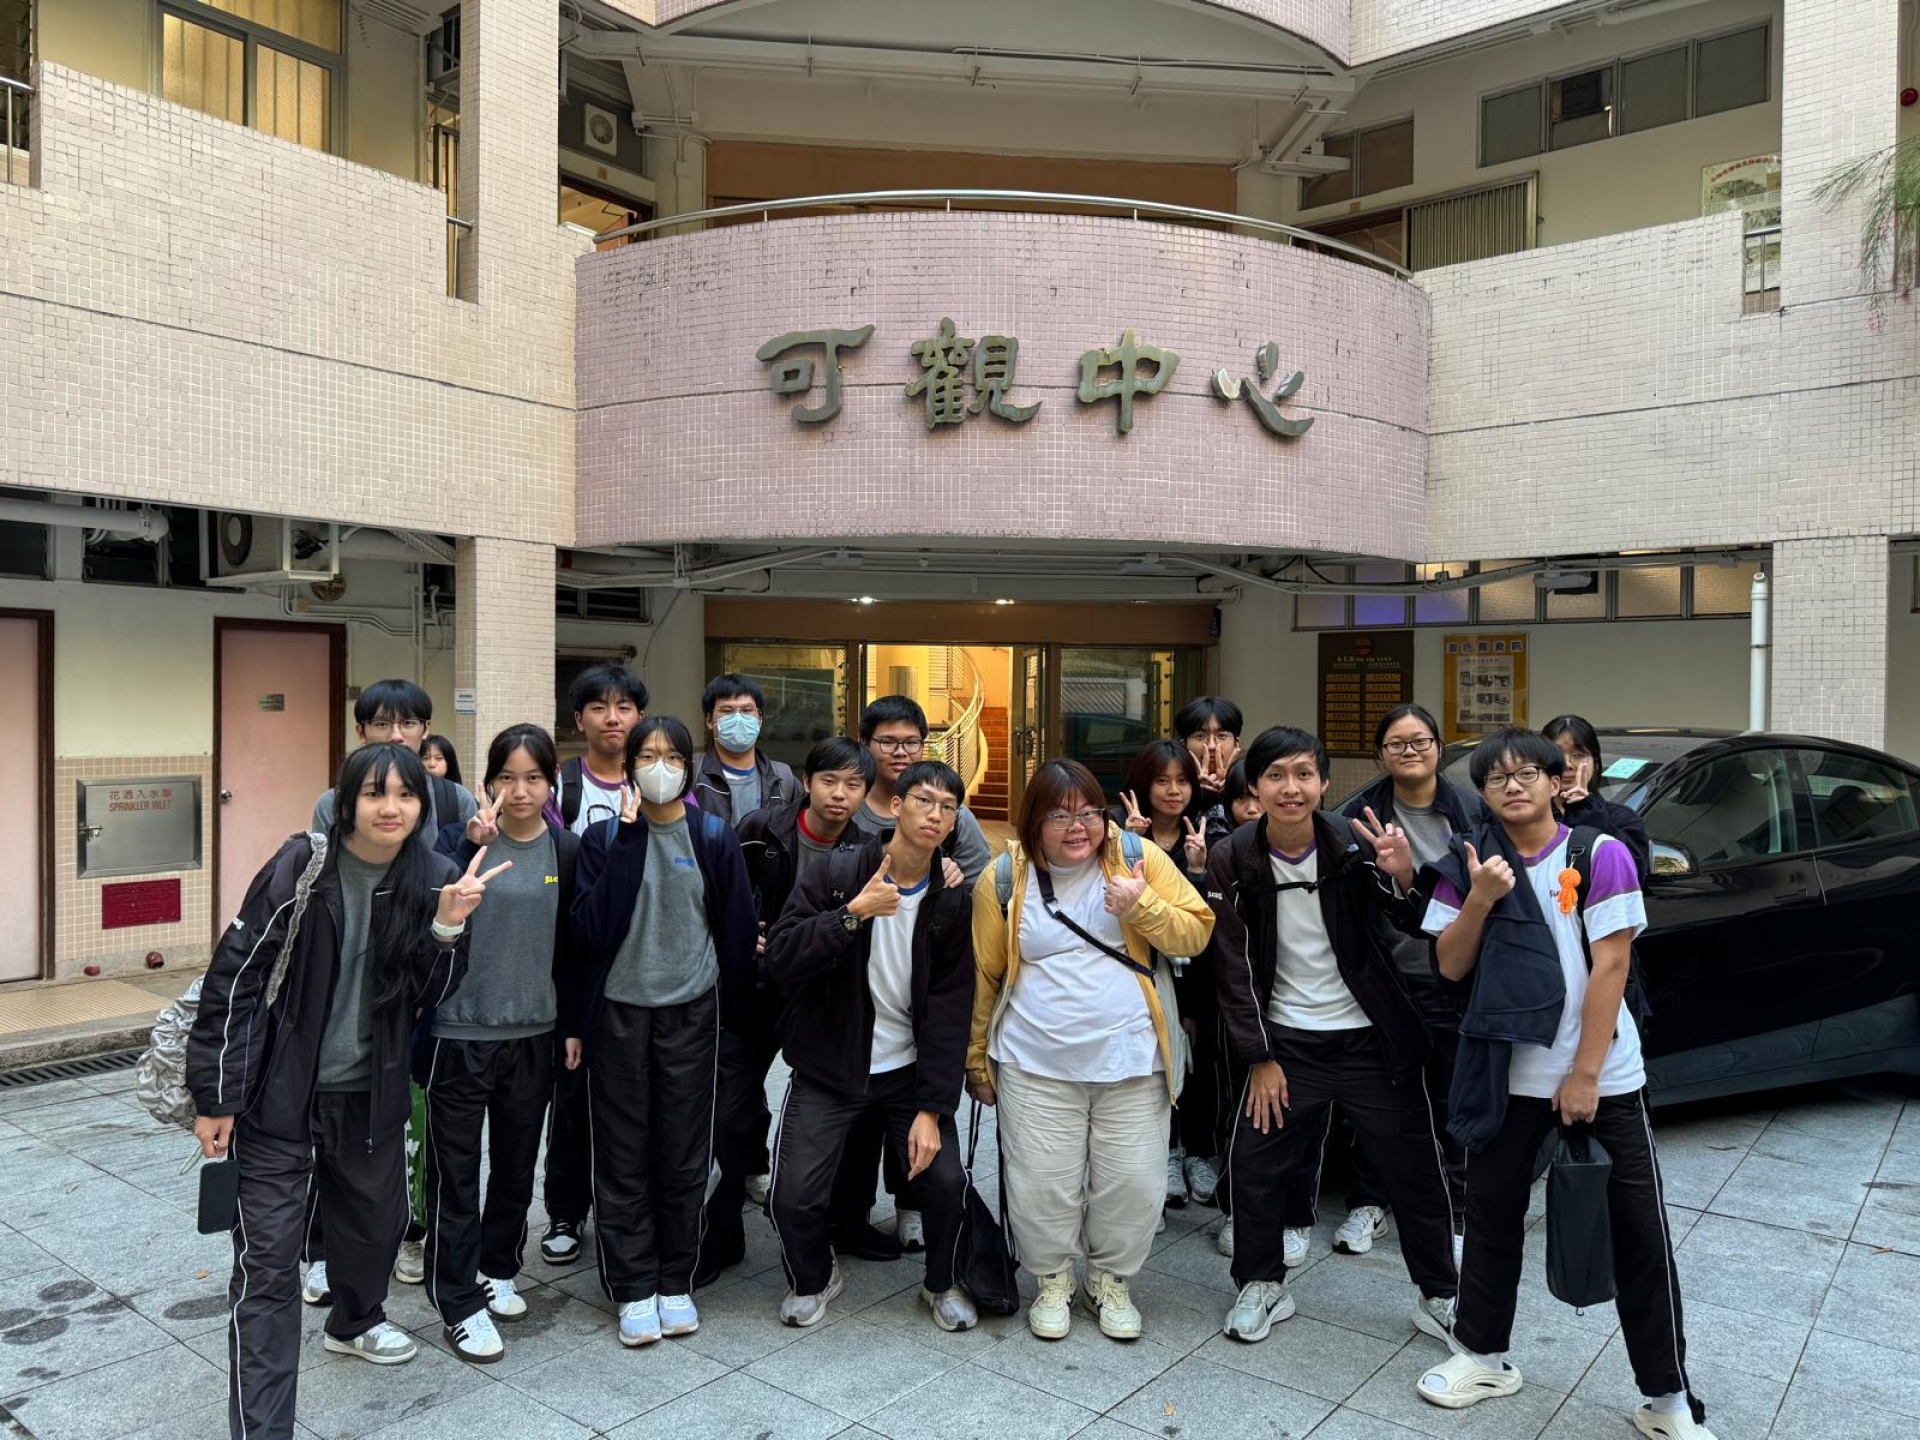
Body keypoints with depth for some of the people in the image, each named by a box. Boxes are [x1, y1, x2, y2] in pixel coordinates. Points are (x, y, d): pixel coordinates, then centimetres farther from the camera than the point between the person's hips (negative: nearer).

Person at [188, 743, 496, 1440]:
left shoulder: (431, 877, -4)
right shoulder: (301, 867, -15)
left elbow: (428, 993, -3)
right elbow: (233, 976, -12)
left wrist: (447, 926, -21)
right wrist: (214, 1098, -12)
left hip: (371, 1094, 5)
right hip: (278, 1095, -5)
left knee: (378, 1220, 24)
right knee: (267, 1262, -3)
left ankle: (354, 1322, 54)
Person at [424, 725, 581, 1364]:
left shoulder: (566, 849, 1)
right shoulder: (460, 839, -7)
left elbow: (571, 945, 7)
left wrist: (572, 1025, 7)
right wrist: (473, 846, -33)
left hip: (533, 1033, 3)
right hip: (459, 1031, -3)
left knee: (517, 1164, 16)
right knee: (456, 1173, 5)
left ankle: (498, 1270, 36)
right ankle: (460, 1303, 18)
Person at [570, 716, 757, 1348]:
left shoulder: (714, 837, 0)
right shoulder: (605, 837, -2)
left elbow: (738, 930, 4)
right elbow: (591, 931, -15)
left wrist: (731, 1009, 5)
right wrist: (628, 841, -17)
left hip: (691, 1012, 0)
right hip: (619, 1011, 0)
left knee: (683, 1153, 9)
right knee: (623, 1154, 7)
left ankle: (675, 1281, 25)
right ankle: (634, 1288, 21)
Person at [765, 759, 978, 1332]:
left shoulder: (953, 903, -5)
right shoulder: (835, 876, -10)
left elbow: (950, 1011, -7)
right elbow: (780, 959, -20)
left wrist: (932, 1107, -12)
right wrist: (852, 914, -31)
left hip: (909, 1070, 2)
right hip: (828, 1069, -1)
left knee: (947, 1179, -9)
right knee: (794, 1196, -6)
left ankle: (941, 1284, 23)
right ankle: (812, 1277, 28)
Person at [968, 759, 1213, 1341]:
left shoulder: (1140, 858, -2)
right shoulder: (1004, 877, -2)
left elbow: (1196, 932, 0)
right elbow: (983, 974, 5)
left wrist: (1143, 907, -18)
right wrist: (977, 1058, 9)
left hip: (1131, 1061, 1)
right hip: (1036, 1066, 0)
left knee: (1134, 1182, 5)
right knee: (1041, 1184, 4)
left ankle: (1111, 1279, 31)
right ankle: (1051, 1280, 31)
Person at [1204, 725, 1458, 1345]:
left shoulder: (1354, 845, -11)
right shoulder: (1233, 861, -9)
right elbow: (1233, 966, -4)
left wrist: (1402, 879, -36)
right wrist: (1259, 1056, -5)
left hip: (1369, 1037, 0)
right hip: (1286, 1041, 1)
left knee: (1414, 1166, 8)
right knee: (1254, 1165, 4)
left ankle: (1439, 1295, 29)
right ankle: (1262, 1284, 27)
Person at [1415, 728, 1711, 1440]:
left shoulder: (1600, 854, -7)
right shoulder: (1468, 864, 1)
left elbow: (1610, 966, -10)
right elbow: (1451, 966, 0)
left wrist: (1584, 1075, -12)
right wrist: (1480, 899, -17)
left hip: (1604, 1077, -2)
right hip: (1508, 1075, 3)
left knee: (1640, 1235, 4)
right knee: (1493, 1214, 13)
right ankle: (1483, 1355, 31)